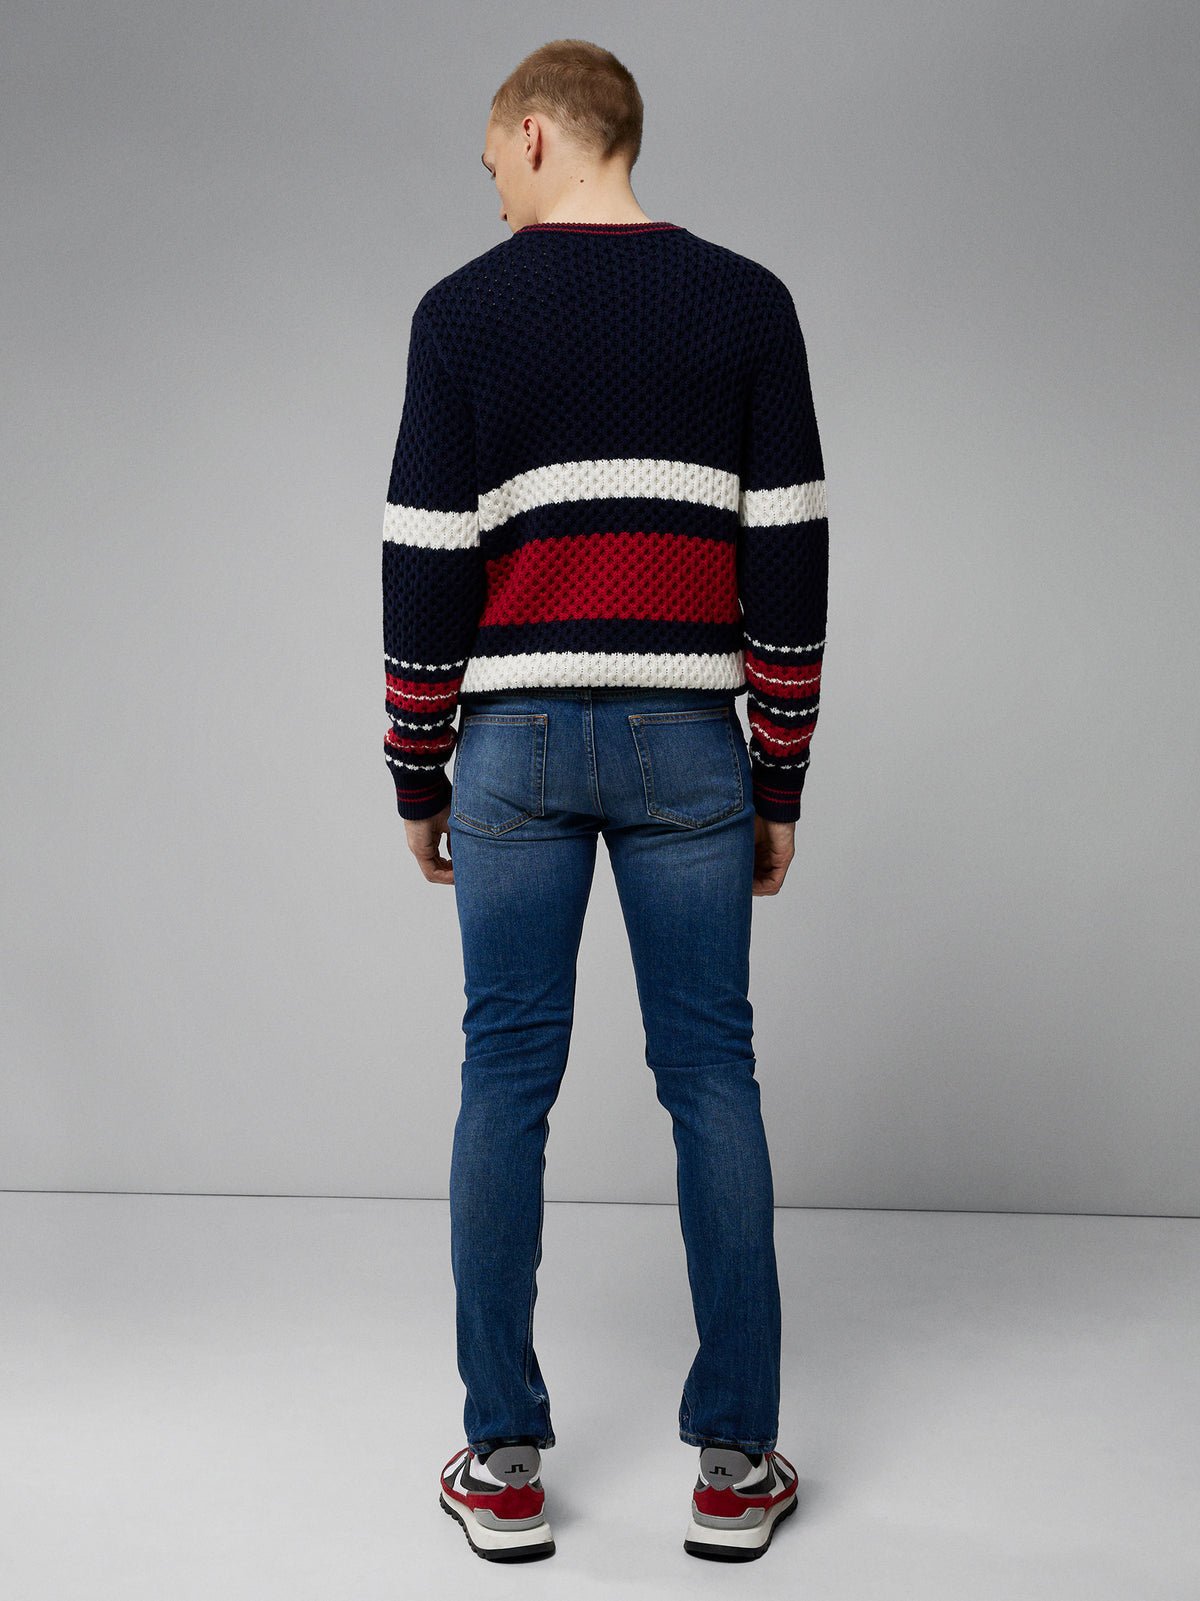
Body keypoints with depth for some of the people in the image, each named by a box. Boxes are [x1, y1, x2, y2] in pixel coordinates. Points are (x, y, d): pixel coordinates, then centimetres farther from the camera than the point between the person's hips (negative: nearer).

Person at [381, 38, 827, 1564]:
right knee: (711, 1078, 6)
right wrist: (780, 782, 6)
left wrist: (417, 777, 7)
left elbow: (425, 564, -2)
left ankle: (502, 1467, 11)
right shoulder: (747, 304, 4)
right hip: (686, 743, 1)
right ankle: (735, 1465, 11)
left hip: (515, 741, 0)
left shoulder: (464, 311, 1)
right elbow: (788, 555, 0)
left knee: (507, 1081, 5)